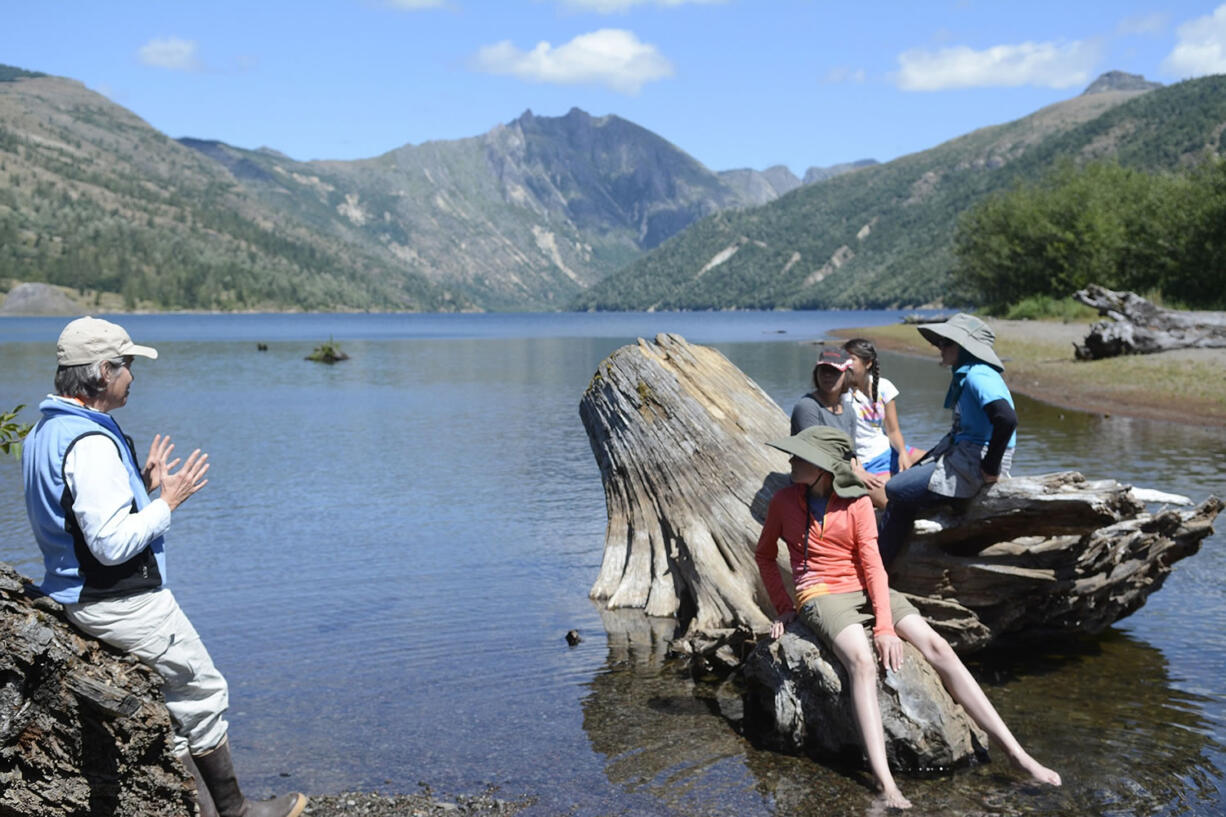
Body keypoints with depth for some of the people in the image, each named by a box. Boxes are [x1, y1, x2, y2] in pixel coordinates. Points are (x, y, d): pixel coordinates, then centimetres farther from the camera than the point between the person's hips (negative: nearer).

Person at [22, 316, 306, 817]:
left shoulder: (45, 432, 9)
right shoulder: (90, 442, -25)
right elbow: (112, 543, -28)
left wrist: (142, 487, 12)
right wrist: (168, 501, -16)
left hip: (77, 594, 10)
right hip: (120, 603, -10)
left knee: (175, 690, 19)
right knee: (204, 692, 4)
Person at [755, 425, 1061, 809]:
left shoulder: (857, 503, 2)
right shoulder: (783, 501, 2)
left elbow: (872, 565, -4)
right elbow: (764, 555, 16)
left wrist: (885, 626, -15)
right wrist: (783, 607, 4)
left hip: (865, 590, 3)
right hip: (821, 597, -2)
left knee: (937, 646, -18)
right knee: (861, 659, -34)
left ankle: (1017, 754, -19)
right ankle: (886, 785, -45)